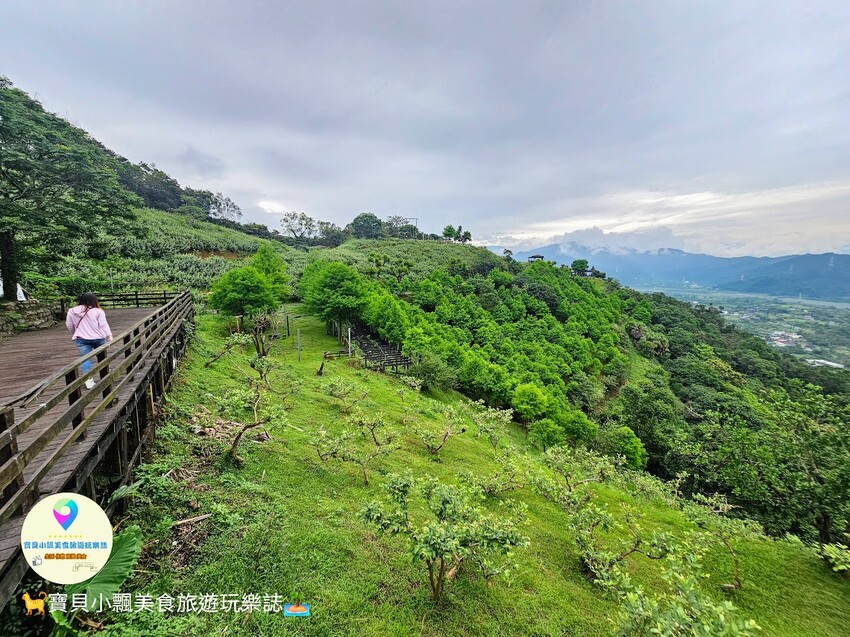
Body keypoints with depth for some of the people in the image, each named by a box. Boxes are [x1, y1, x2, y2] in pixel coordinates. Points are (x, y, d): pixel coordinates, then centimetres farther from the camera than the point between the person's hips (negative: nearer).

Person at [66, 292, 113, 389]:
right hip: (98, 337, -2)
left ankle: (88, 381, -2)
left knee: (85, 358, 3)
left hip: (81, 339, 2)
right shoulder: (98, 311, -9)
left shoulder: (72, 311, 3)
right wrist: (109, 335, -8)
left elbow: (69, 325, 12)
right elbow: (103, 325, -11)